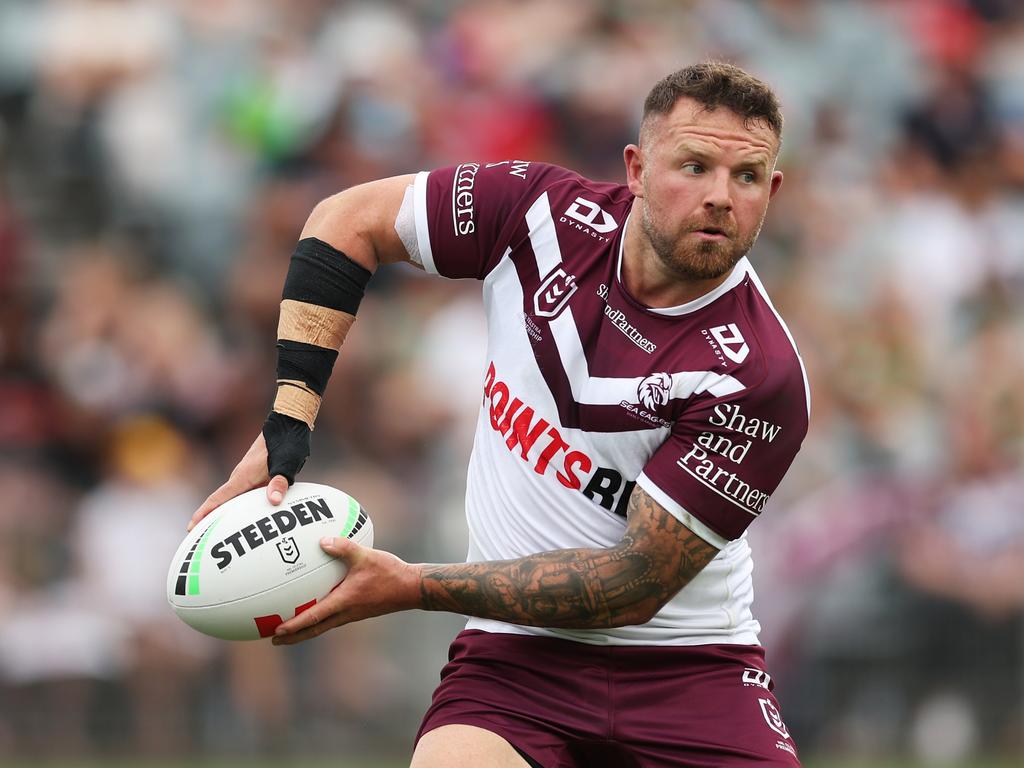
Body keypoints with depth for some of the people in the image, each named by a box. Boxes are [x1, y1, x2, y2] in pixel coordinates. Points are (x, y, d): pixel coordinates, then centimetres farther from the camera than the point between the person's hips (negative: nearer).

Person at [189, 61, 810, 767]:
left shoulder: (761, 377, -19)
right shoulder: (543, 213, -8)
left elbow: (636, 586, -18)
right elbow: (349, 220, 6)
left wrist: (416, 588, -20)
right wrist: (288, 423, -4)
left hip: (687, 664, -1)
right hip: (517, 655, 1)